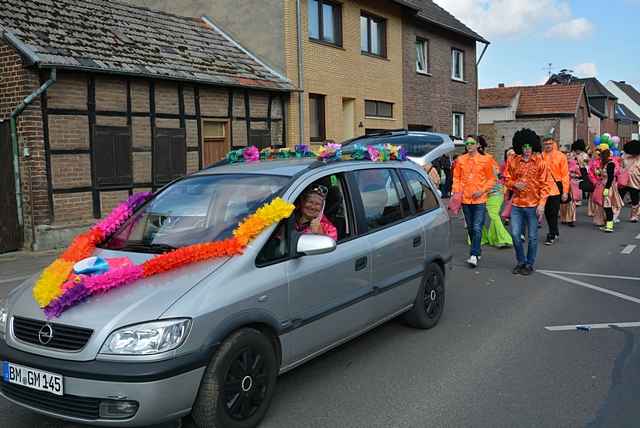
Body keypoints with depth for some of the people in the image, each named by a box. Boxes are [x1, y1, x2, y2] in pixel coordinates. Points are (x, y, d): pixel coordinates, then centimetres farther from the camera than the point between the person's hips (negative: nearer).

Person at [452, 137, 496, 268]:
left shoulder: (485, 160, 0)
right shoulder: (460, 160, 7)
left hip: (479, 200, -4)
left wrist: (482, 191, -10)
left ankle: (474, 255, -12)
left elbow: (491, 179, 3)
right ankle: (477, 251, 27)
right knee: (470, 228, 13)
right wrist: (457, 191, -3)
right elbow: (456, 177, 10)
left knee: (477, 228, -12)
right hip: (465, 199, 4)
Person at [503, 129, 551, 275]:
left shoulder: (540, 162, -4)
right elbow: (507, 179, 10)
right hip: (517, 204, 2)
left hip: (533, 205, -2)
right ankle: (521, 261, 21)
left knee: (532, 237, 6)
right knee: (515, 234, 1)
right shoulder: (512, 161, 2)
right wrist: (515, 185, -11)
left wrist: (541, 203, -11)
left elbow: (545, 184, -4)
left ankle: (530, 264, 21)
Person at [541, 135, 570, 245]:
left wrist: (565, 191, -10)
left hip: (556, 188, -3)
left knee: (553, 212, -2)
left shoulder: (561, 156, -4)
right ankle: (555, 232, 30)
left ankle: (551, 236, 7)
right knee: (547, 212, 11)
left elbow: (565, 175, -5)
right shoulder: (541, 156, 3)